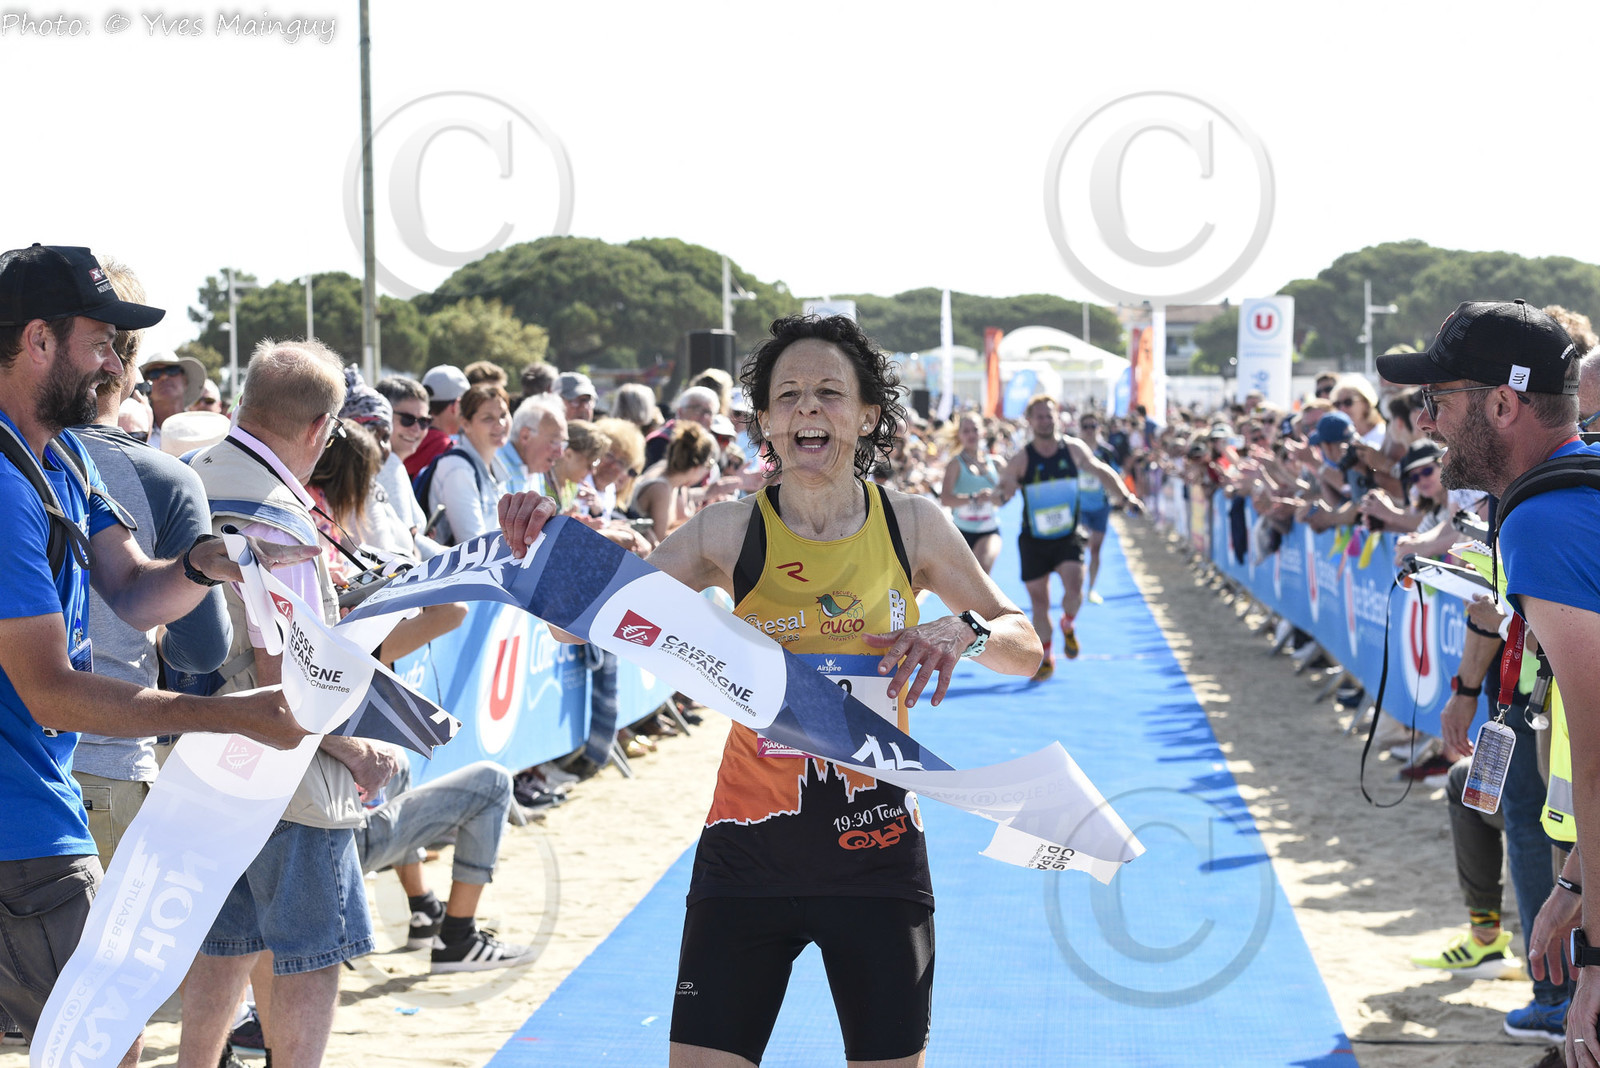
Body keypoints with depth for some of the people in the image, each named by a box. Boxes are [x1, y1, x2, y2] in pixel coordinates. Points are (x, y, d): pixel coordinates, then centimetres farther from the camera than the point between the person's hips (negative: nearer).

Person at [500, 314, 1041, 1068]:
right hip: (747, 857, -1)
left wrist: (963, 632, -15)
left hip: (876, 859, 1)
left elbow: (1026, 648, 7)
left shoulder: (911, 525, -1)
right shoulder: (732, 532, -5)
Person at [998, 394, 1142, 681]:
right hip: (1034, 541, 0)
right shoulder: (1021, 459, -10)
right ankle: (1046, 659, 24)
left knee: (1074, 589, -21)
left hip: (1069, 537, 0)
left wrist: (1124, 497, 7)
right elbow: (1001, 493, -10)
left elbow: (1101, 472, 13)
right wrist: (1004, 493, -34)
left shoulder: (1073, 449, -4)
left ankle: (1067, 625, 12)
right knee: (1039, 602, 4)